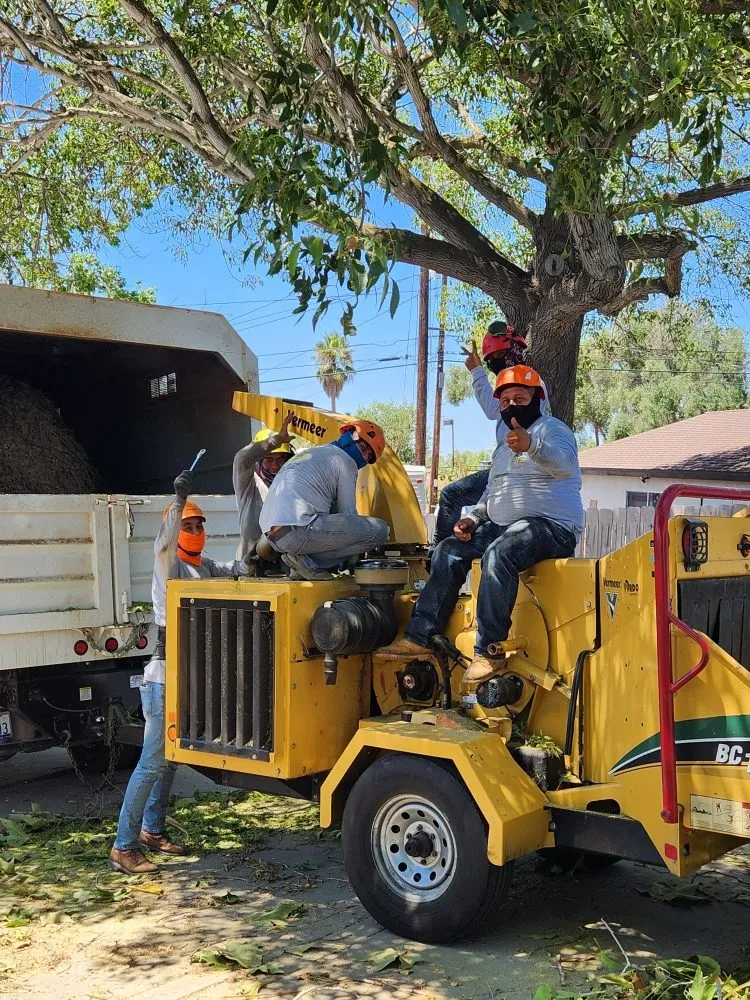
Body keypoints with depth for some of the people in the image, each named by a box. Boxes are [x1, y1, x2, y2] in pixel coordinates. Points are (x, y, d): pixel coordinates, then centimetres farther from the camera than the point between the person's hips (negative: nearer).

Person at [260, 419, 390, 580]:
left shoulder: (307, 454, 33)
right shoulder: (345, 460, 6)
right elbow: (348, 513, 7)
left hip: (273, 537, 9)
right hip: (298, 529, -9)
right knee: (379, 529, -8)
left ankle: (305, 560, 7)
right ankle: (309, 561, -9)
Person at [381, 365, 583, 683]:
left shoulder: (551, 429, -4)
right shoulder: (504, 447, 25)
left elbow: (565, 464, -27)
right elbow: (492, 492, 31)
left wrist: (532, 446, -49)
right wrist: (473, 518, 9)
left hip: (551, 525, -9)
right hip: (502, 525, 9)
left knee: (498, 555, -35)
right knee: (449, 551, -5)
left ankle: (488, 650, -31)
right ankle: (420, 636, -7)